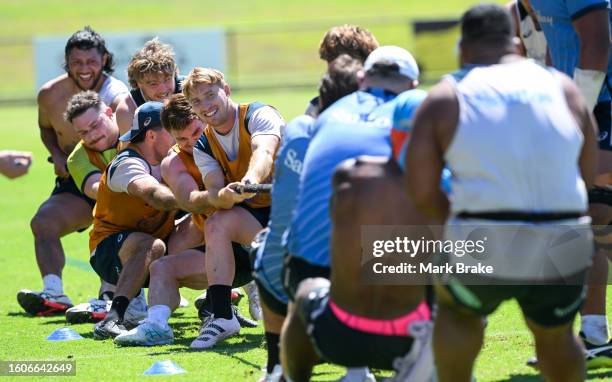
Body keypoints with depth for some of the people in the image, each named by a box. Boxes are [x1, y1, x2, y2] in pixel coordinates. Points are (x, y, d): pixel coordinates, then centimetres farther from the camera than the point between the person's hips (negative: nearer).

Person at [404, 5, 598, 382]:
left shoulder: (445, 99, 2)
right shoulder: (562, 87, 9)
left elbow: (420, 191, -3)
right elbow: (588, 174, 11)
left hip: (485, 253, -2)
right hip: (561, 252, 2)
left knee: (457, 305, 32)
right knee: (554, 333, 32)